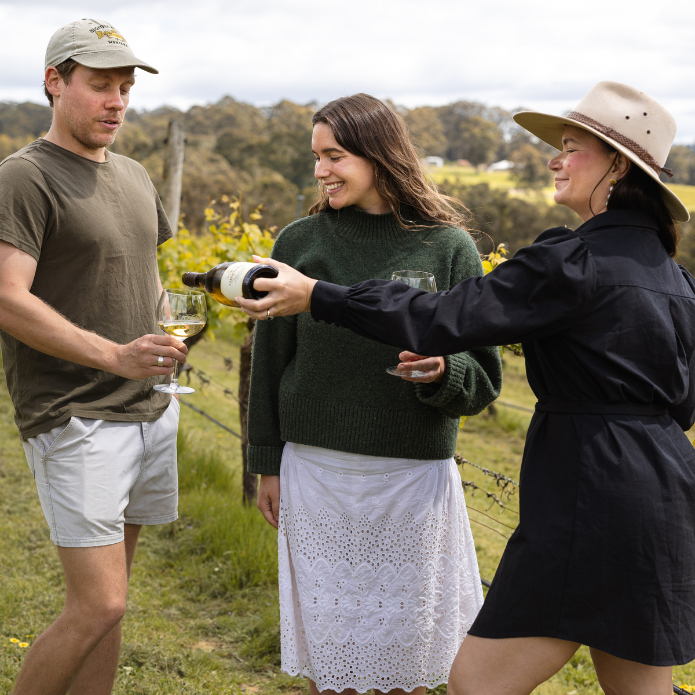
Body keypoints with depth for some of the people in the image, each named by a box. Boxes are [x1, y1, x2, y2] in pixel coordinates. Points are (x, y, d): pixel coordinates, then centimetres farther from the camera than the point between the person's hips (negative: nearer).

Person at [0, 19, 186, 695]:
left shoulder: (134, 177, 16)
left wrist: (172, 331, 10)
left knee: (105, 599, 12)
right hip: (74, 420, -7)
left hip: (149, 410, 8)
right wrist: (114, 355, -27)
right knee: (97, 607, -10)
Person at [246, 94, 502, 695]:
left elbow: (483, 379, -1)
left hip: (414, 477, -1)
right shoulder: (299, 242, 0)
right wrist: (267, 464, 8)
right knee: (328, 637, 10)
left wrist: (440, 373, -23)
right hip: (316, 471, 1)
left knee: (405, 635, 11)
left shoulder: (449, 247, -4)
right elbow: (270, 361, 7)